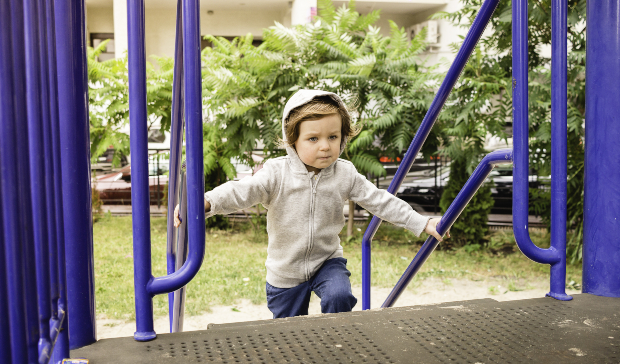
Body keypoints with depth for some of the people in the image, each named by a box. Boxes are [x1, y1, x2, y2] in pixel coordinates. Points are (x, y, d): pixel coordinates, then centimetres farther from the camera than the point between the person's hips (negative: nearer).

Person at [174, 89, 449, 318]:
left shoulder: (346, 175, -10)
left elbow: (380, 201, -6)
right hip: (285, 271, -1)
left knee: (339, 297, -27)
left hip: (328, 261, 1)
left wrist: (423, 224, -9)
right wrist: (205, 202, -51)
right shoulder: (277, 173, -19)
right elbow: (242, 191, -31)